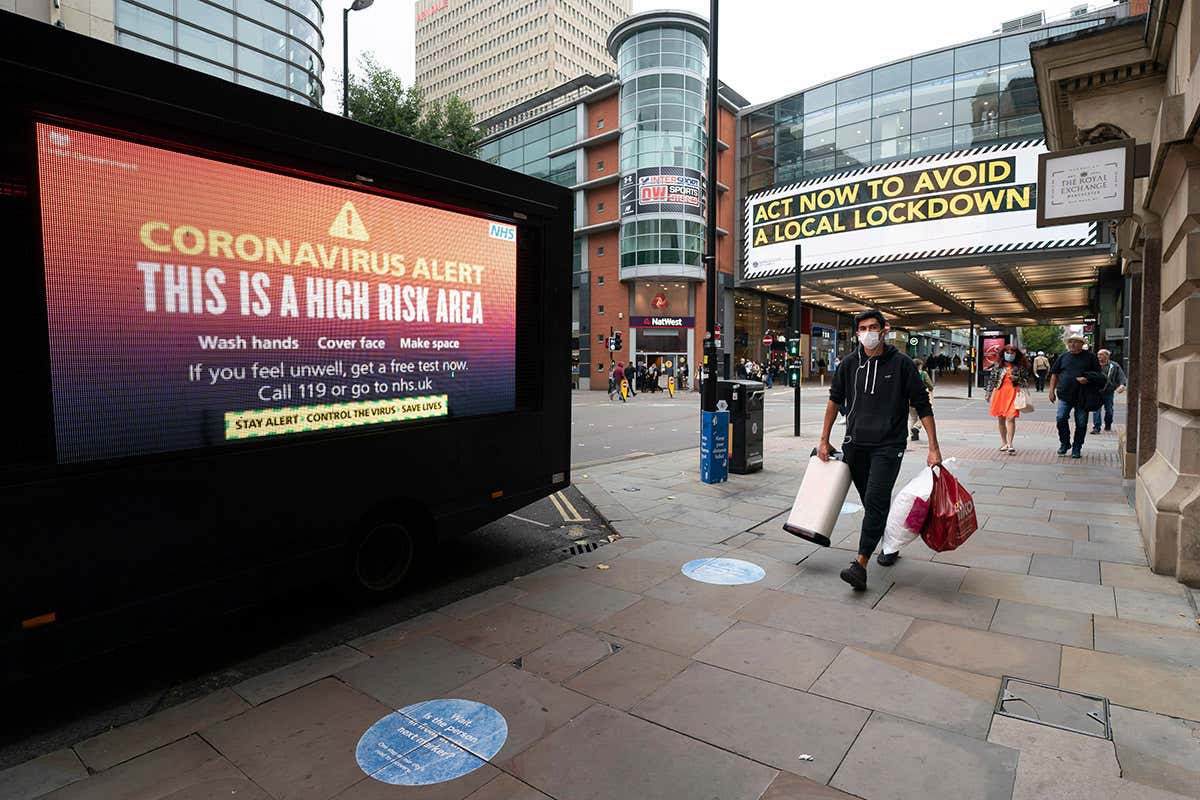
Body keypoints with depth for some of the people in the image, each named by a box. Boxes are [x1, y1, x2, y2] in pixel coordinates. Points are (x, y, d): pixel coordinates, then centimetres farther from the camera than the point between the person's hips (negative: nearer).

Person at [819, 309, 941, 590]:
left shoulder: (901, 363, -5)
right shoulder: (850, 363, 4)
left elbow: (922, 406, -3)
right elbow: (835, 399, 14)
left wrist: (934, 448, -7)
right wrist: (824, 440, 13)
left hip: (888, 446, -4)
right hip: (855, 445, 4)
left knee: (875, 502, -13)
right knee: (873, 502, 14)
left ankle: (860, 565, -13)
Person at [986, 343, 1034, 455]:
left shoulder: (1021, 366, 6)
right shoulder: (998, 365, 9)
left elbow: (1027, 379, 10)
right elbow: (992, 380, 11)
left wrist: (1017, 379, -9)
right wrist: (988, 393, 9)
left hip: (1013, 394, -2)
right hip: (999, 393, 2)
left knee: (1011, 418, -12)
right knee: (1000, 418, 7)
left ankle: (1009, 444, -9)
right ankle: (1003, 443, 20)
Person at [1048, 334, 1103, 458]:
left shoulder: (1090, 357, 5)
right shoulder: (1063, 357, 10)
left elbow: (1098, 374, 6)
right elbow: (1054, 374, 14)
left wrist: (1088, 379, -15)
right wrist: (1052, 391, 7)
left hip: (1083, 396, -1)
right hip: (1065, 394, 1)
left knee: (1081, 423, 2)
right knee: (1061, 418, -11)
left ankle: (1076, 449, 14)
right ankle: (1064, 443, 9)